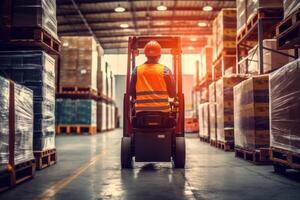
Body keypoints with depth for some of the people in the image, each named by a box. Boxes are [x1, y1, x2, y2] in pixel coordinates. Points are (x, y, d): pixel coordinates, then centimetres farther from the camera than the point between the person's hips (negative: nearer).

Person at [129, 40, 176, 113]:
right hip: (162, 109, -1)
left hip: (142, 110, 2)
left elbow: (131, 92, 6)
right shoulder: (165, 70, -1)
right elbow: (172, 94, 2)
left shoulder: (137, 70, 3)